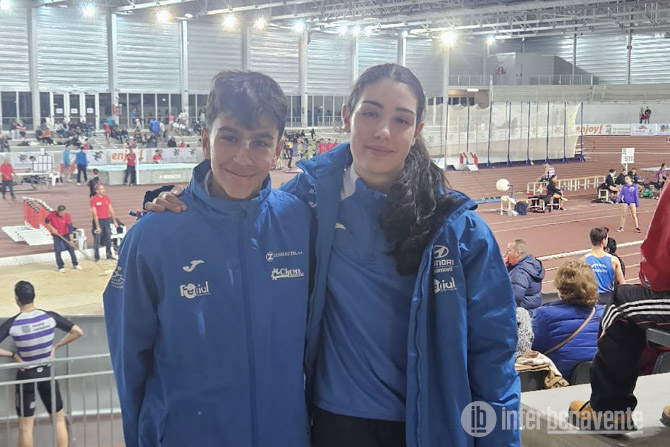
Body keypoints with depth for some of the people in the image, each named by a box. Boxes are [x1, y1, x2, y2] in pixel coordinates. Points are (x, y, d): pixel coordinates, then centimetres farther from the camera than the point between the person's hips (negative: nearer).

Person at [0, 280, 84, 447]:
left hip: (26, 376, -2)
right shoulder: (50, 317, -10)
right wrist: (55, 346, 2)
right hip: (47, 373, 2)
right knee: (59, 419, 17)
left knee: (25, 427, 11)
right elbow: (78, 332, -4)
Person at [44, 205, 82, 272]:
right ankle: (60, 267, 8)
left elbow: (70, 228, -19)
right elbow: (46, 221, 1)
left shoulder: (67, 216, -18)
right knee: (57, 251, -5)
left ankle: (75, 264, 17)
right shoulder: (52, 214, -17)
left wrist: (71, 240, -24)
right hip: (56, 235, 0)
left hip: (66, 234, 0)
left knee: (71, 248, 0)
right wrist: (52, 228, -13)